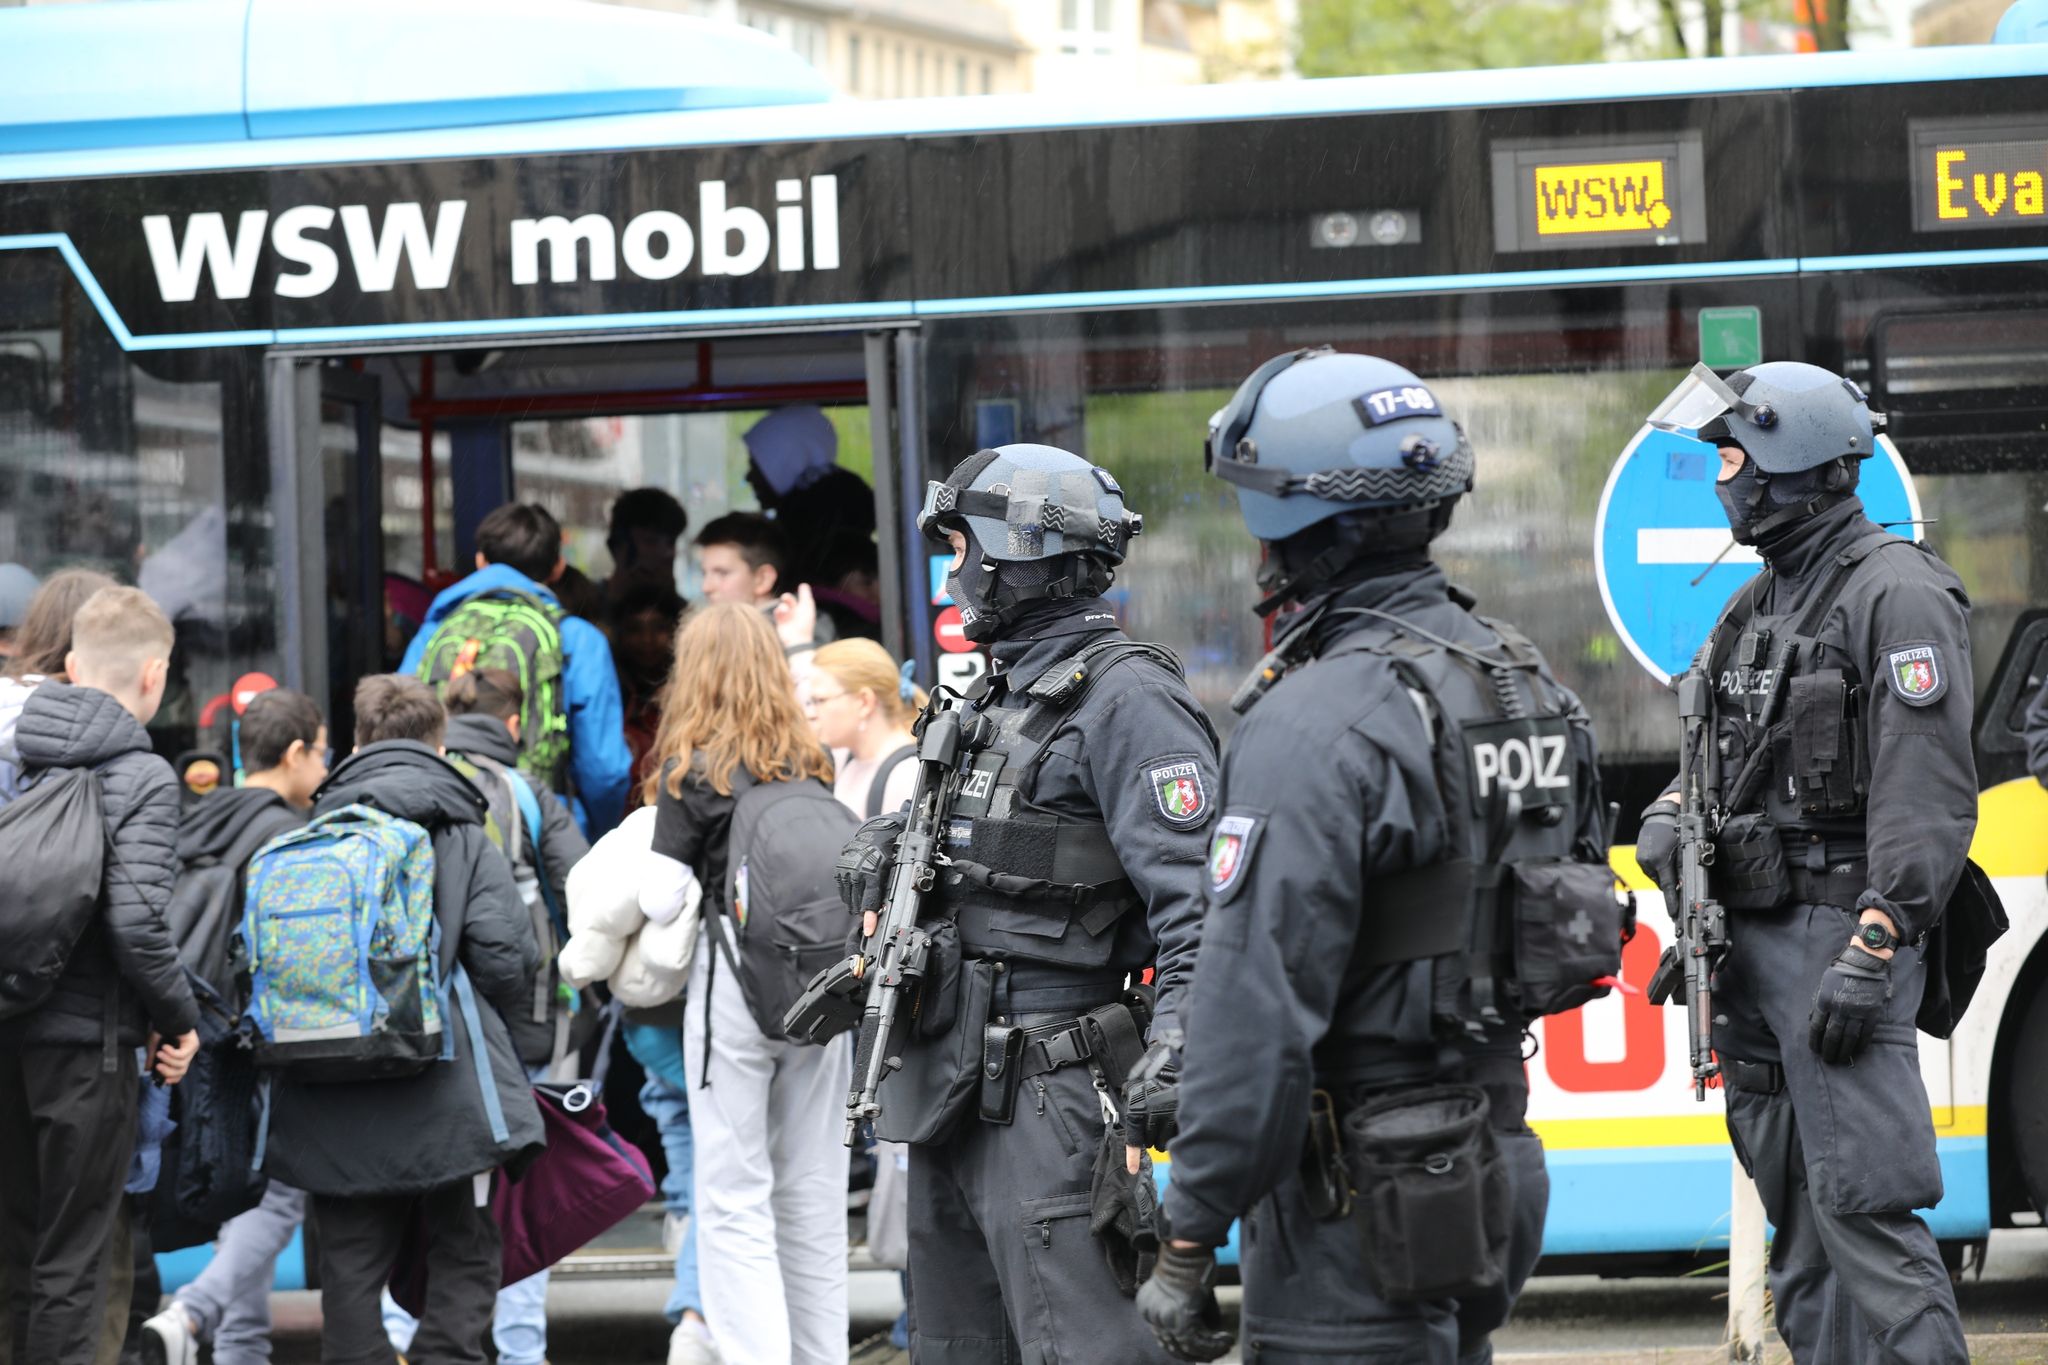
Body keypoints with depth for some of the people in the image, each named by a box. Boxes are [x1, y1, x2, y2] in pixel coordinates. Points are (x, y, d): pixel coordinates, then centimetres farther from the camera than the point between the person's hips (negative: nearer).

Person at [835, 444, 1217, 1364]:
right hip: (953, 1082, 10)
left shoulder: (1125, 699, -12)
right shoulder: (990, 695, 18)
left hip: (1050, 1093, -10)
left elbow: (1195, 899, -20)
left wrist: (1169, 1062, -29)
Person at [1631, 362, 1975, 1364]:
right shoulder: (1756, 606, 18)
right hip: (1752, 939, 9)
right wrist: (1670, 817, 6)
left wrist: (1872, 951, -23)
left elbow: (1928, 796, -17)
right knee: (1796, 1215, 11)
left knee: (1864, 1206, -14)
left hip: (1840, 931, -9)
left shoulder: (1896, 594, -10)